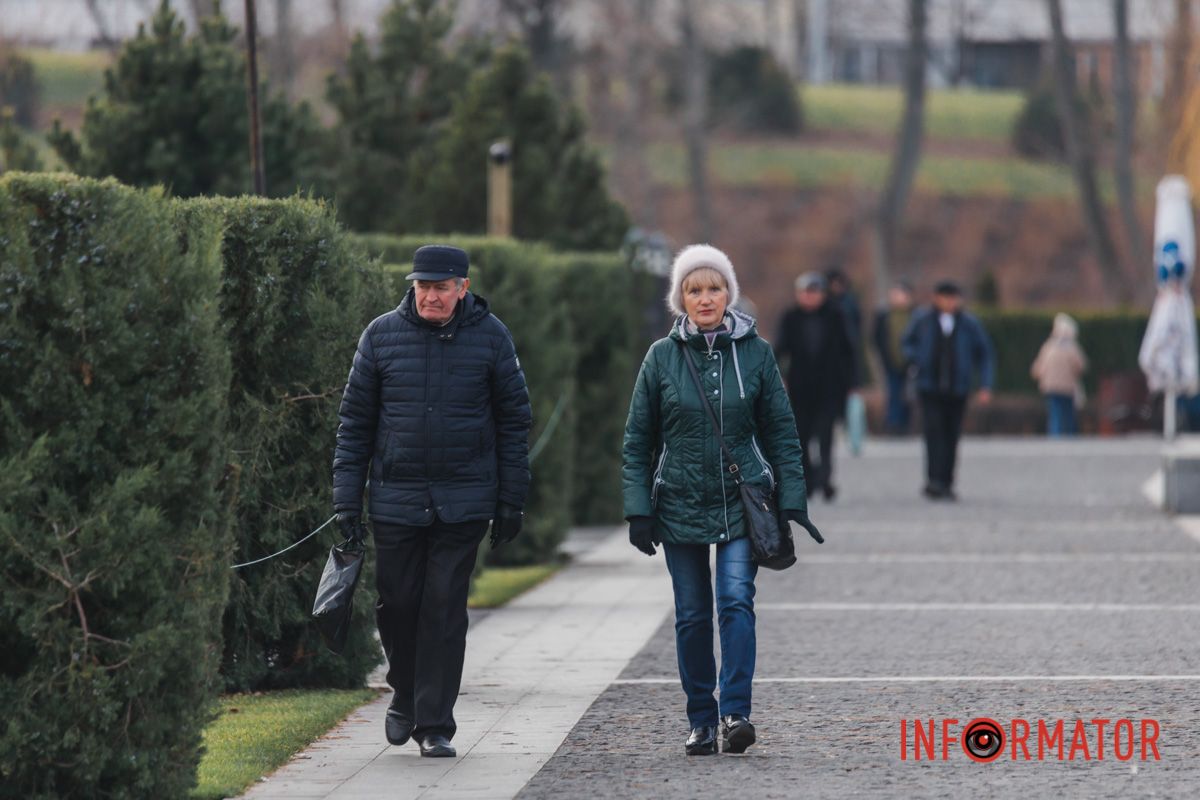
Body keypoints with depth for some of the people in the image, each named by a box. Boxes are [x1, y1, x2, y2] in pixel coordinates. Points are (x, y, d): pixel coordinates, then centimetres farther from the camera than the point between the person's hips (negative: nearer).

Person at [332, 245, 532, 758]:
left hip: (463, 503, -1)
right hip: (396, 499, 1)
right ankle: (406, 694, 31)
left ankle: (435, 724, 3)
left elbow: (514, 421, 5)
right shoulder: (382, 336, 1)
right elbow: (354, 421, 6)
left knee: (445, 609, -3)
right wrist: (347, 498, 1)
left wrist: (510, 503, 2)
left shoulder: (490, 337, 0)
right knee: (397, 604, 4)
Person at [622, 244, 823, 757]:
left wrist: (792, 500, 0)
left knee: (737, 600, -16)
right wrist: (638, 510, -2)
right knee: (692, 614, 4)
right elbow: (638, 439, 4)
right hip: (680, 503, 1)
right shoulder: (662, 357, 1)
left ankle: (735, 714, -19)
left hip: (741, 501, -1)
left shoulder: (754, 352, 1)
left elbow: (780, 431, 6)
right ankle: (701, 721, 13)